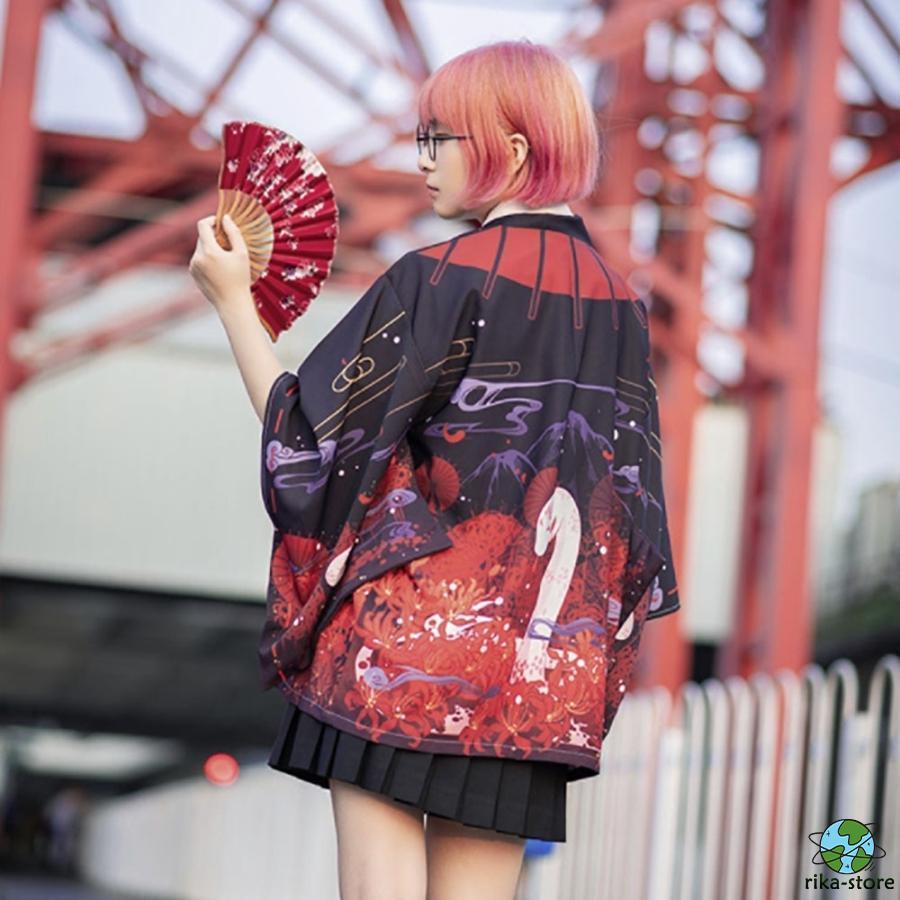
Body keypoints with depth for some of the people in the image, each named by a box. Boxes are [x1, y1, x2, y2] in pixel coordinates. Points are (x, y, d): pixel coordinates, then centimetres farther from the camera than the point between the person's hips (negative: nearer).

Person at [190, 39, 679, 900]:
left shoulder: (439, 281, -8)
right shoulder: (618, 304, 10)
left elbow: (305, 437, -8)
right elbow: (629, 495, 12)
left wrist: (231, 300, 2)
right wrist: (588, 642, 20)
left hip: (408, 635, -6)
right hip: (538, 661, 6)